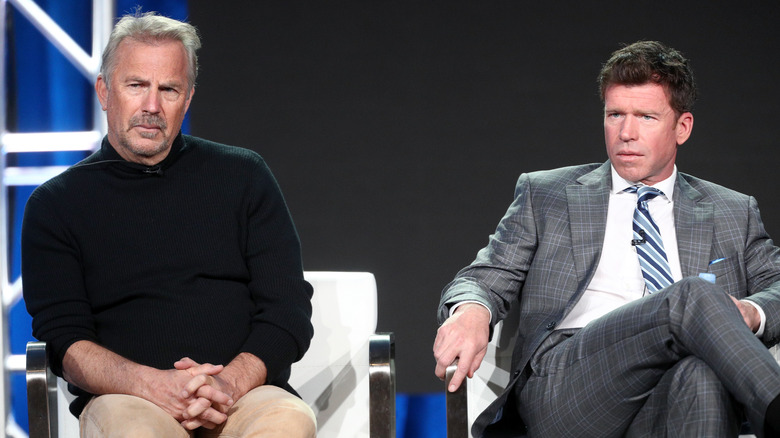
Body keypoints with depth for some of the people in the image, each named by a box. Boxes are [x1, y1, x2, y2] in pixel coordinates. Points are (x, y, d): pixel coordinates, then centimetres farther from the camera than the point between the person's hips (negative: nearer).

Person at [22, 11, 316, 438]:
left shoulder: (243, 176, 17)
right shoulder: (55, 205, 14)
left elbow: (289, 311, 10)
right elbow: (63, 340, 3)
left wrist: (230, 384, -12)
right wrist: (156, 386, -18)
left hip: (244, 392, 2)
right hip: (124, 397, -2)